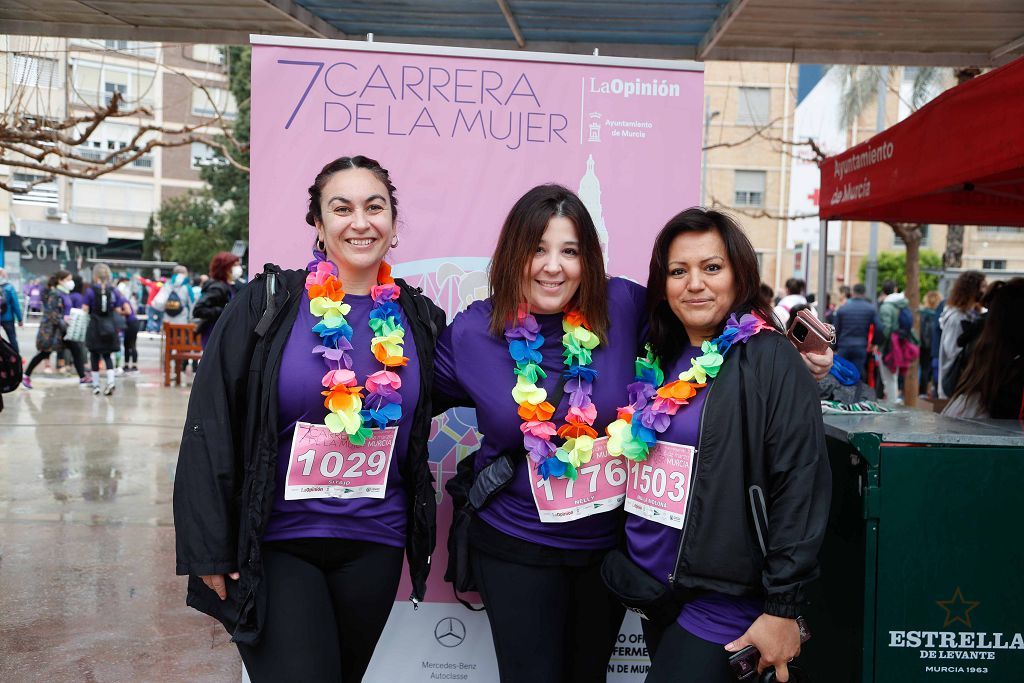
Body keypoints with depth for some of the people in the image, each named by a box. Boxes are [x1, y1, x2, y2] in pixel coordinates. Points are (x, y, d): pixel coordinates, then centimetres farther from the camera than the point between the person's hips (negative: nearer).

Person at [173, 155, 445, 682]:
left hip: (374, 545, 4)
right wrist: (210, 549, -9)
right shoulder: (267, 305, -8)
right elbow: (210, 430, -8)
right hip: (274, 543, -3)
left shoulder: (419, 319, 1)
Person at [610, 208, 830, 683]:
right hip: (650, 586, 7)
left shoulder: (771, 361, -13)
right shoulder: (656, 362, 7)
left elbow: (799, 488, -15)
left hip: (723, 598, -6)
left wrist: (783, 607, -15)